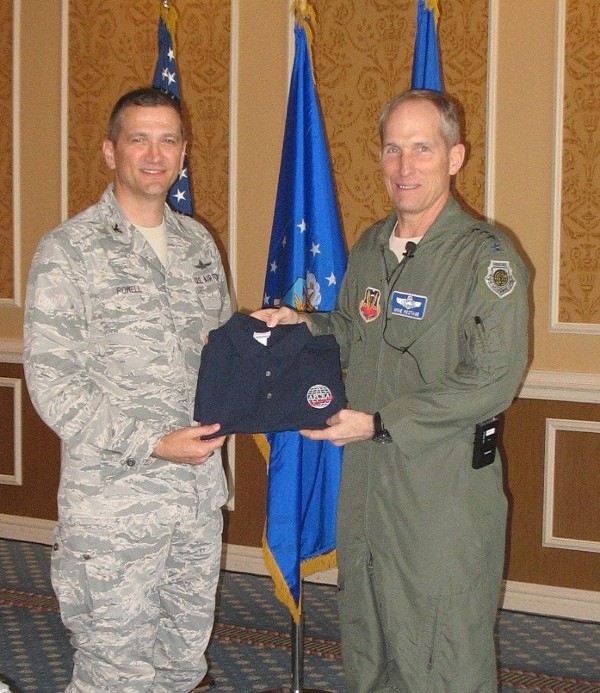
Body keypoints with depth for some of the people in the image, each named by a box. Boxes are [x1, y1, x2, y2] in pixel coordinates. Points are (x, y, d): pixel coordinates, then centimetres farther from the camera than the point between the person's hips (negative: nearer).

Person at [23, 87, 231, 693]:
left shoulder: (198, 244, 10)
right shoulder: (68, 250, -8)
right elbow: (50, 380, -14)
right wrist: (150, 443, -19)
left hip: (201, 494, 6)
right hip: (113, 502, -5)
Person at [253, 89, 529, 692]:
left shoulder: (486, 257, -14)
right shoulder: (369, 247, 10)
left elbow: (492, 381, -20)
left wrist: (380, 422, -19)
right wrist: (303, 325, 4)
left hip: (447, 490, -7)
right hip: (364, 481, 7)